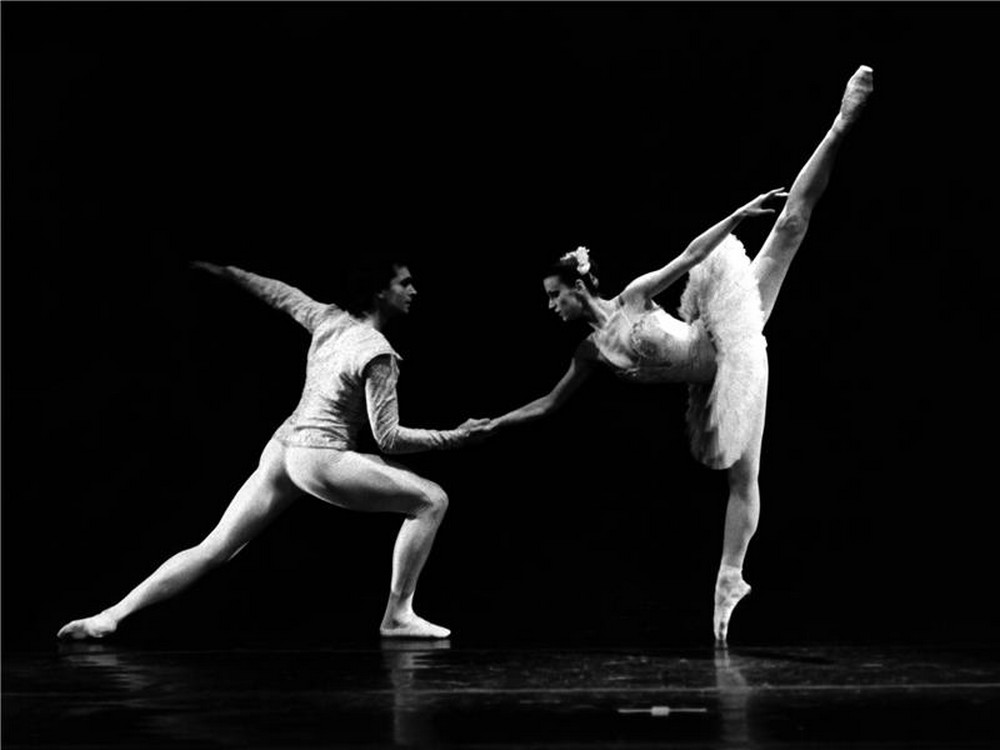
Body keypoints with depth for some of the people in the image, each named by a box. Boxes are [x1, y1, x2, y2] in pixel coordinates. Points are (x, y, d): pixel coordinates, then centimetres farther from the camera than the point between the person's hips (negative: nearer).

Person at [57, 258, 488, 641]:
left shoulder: (329, 319, 10)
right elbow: (388, 437, -13)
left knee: (212, 550, 7)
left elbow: (279, 294, 25)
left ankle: (111, 616, 0)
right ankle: (397, 615, -3)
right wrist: (453, 437, -8)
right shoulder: (376, 352, -12)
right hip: (320, 458, -8)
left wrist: (227, 271, 39)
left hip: (282, 447, 8)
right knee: (431, 500, -3)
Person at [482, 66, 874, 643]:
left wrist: (735, 216, -15)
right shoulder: (592, 352, 11)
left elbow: (691, 254, -4)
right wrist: (491, 425, 19)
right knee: (742, 477, 2)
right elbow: (549, 405, 20)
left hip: (733, 342, -5)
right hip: (715, 383, 5)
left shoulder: (633, 297, -2)